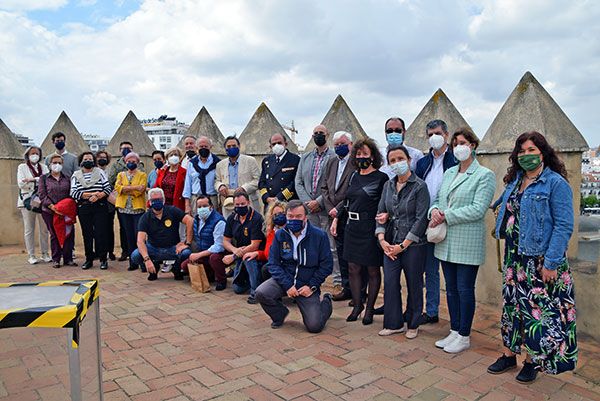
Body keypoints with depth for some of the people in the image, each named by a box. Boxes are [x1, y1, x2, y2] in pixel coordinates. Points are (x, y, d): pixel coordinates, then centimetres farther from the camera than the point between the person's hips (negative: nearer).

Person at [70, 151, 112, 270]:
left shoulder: (100, 172, 8)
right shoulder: (76, 175, 9)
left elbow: (107, 188, 1)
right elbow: (74, 193, -2)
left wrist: (97, 196, -15)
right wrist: (91, 194, -11)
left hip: (100, 208, -1)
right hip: (83, 209, 1)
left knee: (101, 233, -5)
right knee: (87, 234, 6)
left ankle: (103, 259, 3)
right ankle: (89, 259, 17)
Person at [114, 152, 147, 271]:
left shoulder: (142, 175, 5)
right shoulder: (121, 175, 15)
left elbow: (139, 191, -10)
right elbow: (117, 187, -5)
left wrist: (125, 189, -8)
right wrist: (134, 187, -14)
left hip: (138, 209, -3)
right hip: (124, 209, 4)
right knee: (129, 237, 7)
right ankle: (133, 263, 14)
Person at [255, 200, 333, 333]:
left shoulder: (319, 235, -10)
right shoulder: (280, 235, -3)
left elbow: (326, 265, -5)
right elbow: (273, 263, -4)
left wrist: (311, 286, -12)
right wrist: (287, 285, -16)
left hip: (307, 285, -2)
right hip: (284, 280, 2)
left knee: (314, 326, -11)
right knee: (261, 293, -26)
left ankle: (326, 302, 25)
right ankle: (280, 314, 8)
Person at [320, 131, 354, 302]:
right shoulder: (331, 162, 14)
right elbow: (324, 187, 14)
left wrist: (339, 208, -13)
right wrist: (330, 209, 1)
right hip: (334, 216, 7)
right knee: (341, 252, 13)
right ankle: (346, 286, 24)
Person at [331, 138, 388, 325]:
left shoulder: (381, 178, -7)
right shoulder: (354, 176, 11)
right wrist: (337, 218, 11)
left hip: (370, 229, -6)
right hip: (352, 228, 6)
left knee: (373, 270, 7)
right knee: (353, 268, 10)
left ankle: (370, 308, 21)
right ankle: (357, 305, 24)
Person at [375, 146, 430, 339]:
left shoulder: (419, 186, -8)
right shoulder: (388, 185, 8)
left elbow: (421, 219, -12)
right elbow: (381, 213, 9)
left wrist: (403, 245, -14)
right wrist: (381, 239, -5)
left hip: (413, 245, -4)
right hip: (390, 244, 5)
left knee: (414, 285, 8)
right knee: (390, 283, 4)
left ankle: (412, 324, 26)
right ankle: (394, 323, 20)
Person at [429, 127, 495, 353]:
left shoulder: (485, 175, -6)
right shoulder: (449, 173, 14)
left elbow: (478, 209, -16)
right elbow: (438, 199, 15)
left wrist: (446, 216, -18)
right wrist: (434, 210, -9)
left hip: (467, 243, -6)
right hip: (446, 241, 6)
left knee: (465, 290, 3)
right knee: (451, 288, 14)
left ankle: (464, 336, 17)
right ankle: (454, 331, 27)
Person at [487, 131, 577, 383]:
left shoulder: (556, 183, -11)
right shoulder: (514, 180, 9)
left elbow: (564, 226, -15)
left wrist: (552, 262, -19)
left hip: (540, 258, -6)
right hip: (514, 256, 7)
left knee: (538, 308, 3)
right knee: (512, 303, 13)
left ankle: (533, 361, 21)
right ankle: (509, 355, 27)